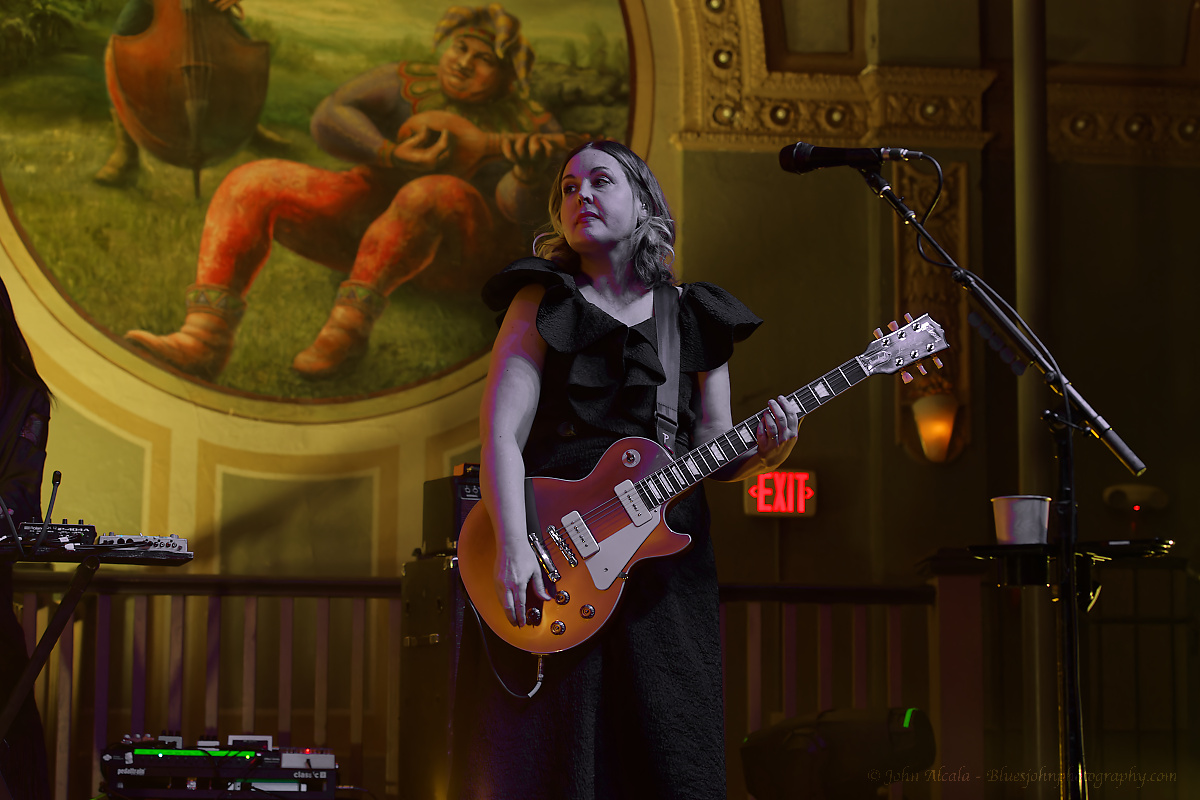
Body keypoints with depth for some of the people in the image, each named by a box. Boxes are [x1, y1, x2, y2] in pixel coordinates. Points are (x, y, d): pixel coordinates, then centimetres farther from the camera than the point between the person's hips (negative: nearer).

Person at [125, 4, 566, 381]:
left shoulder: (527, 125, 1)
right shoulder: (406, 84, 5)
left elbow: (517, 204, -15)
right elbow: (328, 120, -8)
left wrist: (530, 170, -38)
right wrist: (392, 154, -23)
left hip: (459, 249, -3)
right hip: (367, 217, 3)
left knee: (427, 196, -39)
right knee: (254, 183, -19)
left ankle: (349, 325, -31)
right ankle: (203, 340, -34)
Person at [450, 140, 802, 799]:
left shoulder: (693, 318, 14)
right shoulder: (545, 302, 5)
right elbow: (501, 430, -6)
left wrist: (760, 454, -8)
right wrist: (515, 547, -20)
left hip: (663, 559, 3)